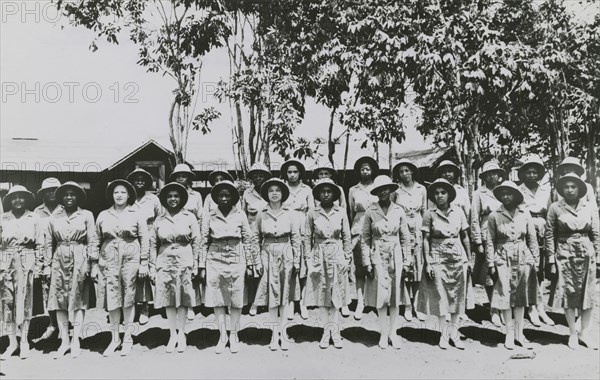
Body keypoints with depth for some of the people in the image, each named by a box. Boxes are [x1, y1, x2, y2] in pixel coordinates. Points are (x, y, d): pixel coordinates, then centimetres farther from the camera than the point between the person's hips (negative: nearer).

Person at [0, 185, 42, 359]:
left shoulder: (34, 218, 4)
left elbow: (39, 244, 5)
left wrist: (38, 266, 0)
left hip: (27, 261, -1)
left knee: (24, 300, -2)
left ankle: (24, 341, 7)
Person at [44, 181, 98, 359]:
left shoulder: (86, 215, 3)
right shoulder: (54, 217, 10)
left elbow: (92, 241, 0)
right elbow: (48, 243, 12)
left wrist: (94, 264, -5)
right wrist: (47, 265, 7)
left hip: (80, 259, -3)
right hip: (60, 260, 3)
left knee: (78, 299, -1)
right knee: (59, 299, 2)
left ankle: (76, 341, 4)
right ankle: (64, 341, 9)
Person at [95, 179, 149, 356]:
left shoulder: (136, 214, 4)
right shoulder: (103, 216, 10)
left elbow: (145, 239, 2)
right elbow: (97, 240, 13)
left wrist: (144, 263, -2)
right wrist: (95, 263, 7)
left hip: (131, 258, -2)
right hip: (109, 259, 2)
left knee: (128, 299, 3)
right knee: (112, 299, 1)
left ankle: (128, 338, 13)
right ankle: (115, 338, 13)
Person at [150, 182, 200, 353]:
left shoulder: (189, 217, 3)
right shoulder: (159, 220, 8)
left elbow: (196, 242, 1)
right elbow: (153, 244, 9)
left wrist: (195, 265, -4)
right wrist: (152, 266, 3)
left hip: (184, 262, -2)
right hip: (165, 262, 2)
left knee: (183, 300, 2)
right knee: (168, 300, 4)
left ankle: (181, 335, 13)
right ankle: (172, 335, 14)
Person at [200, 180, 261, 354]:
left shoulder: (240, 215, 1)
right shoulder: (210, 217, 2)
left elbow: (248, 240, 3)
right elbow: (204, 242, 4)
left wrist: (251, 264, 1)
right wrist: (202, 266, 1)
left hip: (236, 260, 0)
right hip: (215, 260, 1)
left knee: (237, 300, 5)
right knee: (217, 300, 5)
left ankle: (234, 336, 20)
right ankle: (222, 335, 19)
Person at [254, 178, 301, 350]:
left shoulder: (291, 214, 1)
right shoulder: (261, 215, 3)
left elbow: (296, 238, 2)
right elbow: (256, 238, 7)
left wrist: (296, 261, 0)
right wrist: (257, 259, 2)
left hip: (286, 254, 0)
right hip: (268, 254, 0)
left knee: (285, 294, 6)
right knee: (271, 294, 1)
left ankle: (283, 331, 16)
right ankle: (275, 333, 10)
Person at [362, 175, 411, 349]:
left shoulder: (399, 211, 2)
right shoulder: (371, 211, -3)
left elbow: (405, 238, 6)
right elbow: (365, 238, 0)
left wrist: (407, 261, 3)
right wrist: (367, 261, -4)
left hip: (396, 256, 2)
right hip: (378, 256, -1)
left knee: (395, 295, 6)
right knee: (381, 295, 1)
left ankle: (393, 333, 18)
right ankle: (384, 334, 13)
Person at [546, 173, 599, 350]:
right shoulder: (555, 208, -3)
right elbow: (549, 235, -3)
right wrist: (551, 260, -5)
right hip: (564, 254, -2)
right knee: (568, 294, 5)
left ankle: (585, 331, 22)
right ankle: (572, 333, 18)